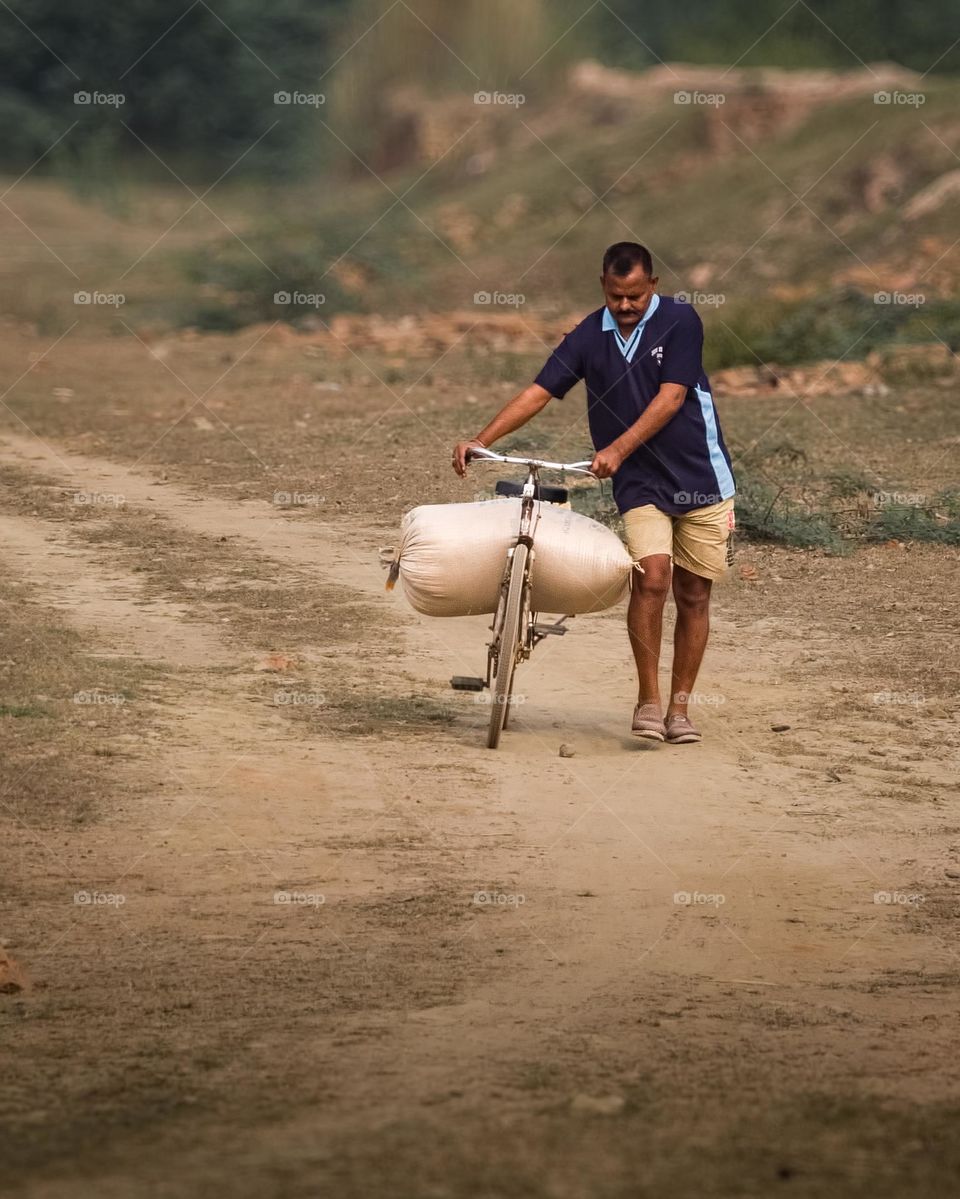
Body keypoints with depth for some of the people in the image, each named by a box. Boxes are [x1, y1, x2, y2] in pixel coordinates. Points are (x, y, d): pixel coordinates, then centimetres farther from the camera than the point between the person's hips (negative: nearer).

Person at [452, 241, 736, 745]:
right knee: (652, 577, -19)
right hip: (639, 483, 1)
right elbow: (538, 392, -1)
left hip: (701, 477, -1)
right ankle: (648, 699, -11)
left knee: (693, 595, 3)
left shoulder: (679, 321, -7)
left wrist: (617, 449, -23)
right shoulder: (588, 337, 1)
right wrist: (479, 441, -12)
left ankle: (679, 706, 13)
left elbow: (670, 398, -14)